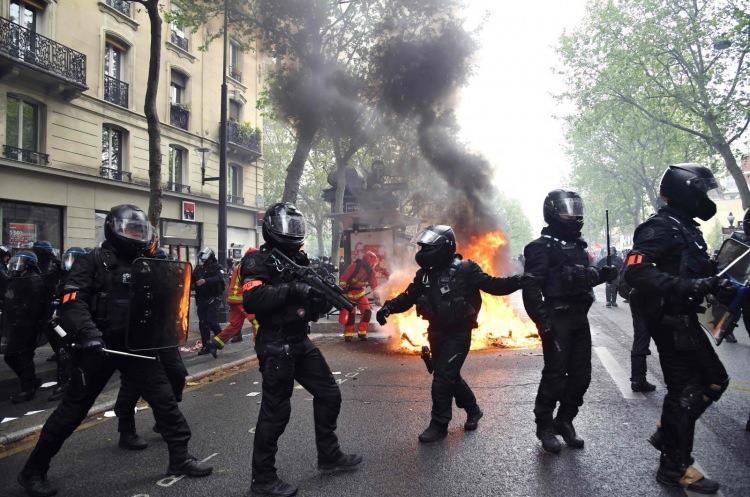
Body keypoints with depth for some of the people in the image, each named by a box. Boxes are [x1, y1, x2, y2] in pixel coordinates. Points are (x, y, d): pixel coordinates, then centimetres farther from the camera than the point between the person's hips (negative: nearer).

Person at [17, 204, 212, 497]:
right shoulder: (93, 262, -7)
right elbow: (71, 303, -19)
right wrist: (87, 331, -33)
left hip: (136, 345, 5)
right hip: (98, 347, -5)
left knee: (164, 397, 2)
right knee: (72, 410, 5)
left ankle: (180, 458, 14)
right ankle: (33, 471, 25)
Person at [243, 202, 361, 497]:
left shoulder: (299, 260, 14)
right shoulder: (258, 260, -9)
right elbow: (252, 299, -27)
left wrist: (324, 296, -4)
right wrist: (292, 288, -27)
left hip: (300, 342, 8)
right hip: (275, 345, -8)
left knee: (329, 394, 14)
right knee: (276, 410, -2)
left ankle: (329, 456, 30)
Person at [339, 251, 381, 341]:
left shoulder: (371, 271, -6)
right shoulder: (354, 266, -24)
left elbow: (374, 285, 4)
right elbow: (343, 279, -23)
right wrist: (341, 292, -23)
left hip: (361, 293, 6)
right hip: (349, 293, -5)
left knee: (367, 312, -4)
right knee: (351, 313, -12)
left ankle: (362, 333, 10)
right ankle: (348, 334, 1)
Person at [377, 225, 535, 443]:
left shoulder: (465, 270, -13)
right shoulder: (425, 273, 2)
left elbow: (493, 285, -14)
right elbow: (409, 296, 4)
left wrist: (519, 281, -28)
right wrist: (388, 307, -11)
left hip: (458, 334, -6)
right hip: (437, 333, 6)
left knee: (443, 379, -8)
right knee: (450, 376, 17)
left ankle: (439, 425, 7)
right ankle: (473, 410, 39)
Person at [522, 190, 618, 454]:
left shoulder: (578, 245, 16)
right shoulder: (542, 247, -10)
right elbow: (532, 287, -17)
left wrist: (602, 274, 5)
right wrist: (542, 321, -24)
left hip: (580, 319, 8)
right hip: (557, 320, -8)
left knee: (581, 375, 10)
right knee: (555, 375, -4)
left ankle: (564, 421, 25)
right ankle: (544, 426, 12)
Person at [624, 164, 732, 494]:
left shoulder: (687, 228, 14)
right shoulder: (661, 226, -17)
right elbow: (635, 271, -31)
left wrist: (715, 285, 4)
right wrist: (689, 286, -35)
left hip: (684, 319, 10)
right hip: (669, 321, -10)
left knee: (714, 380, 18)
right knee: (685, 390, -2)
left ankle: (667, 435, 28)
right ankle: (674, 467, 13)